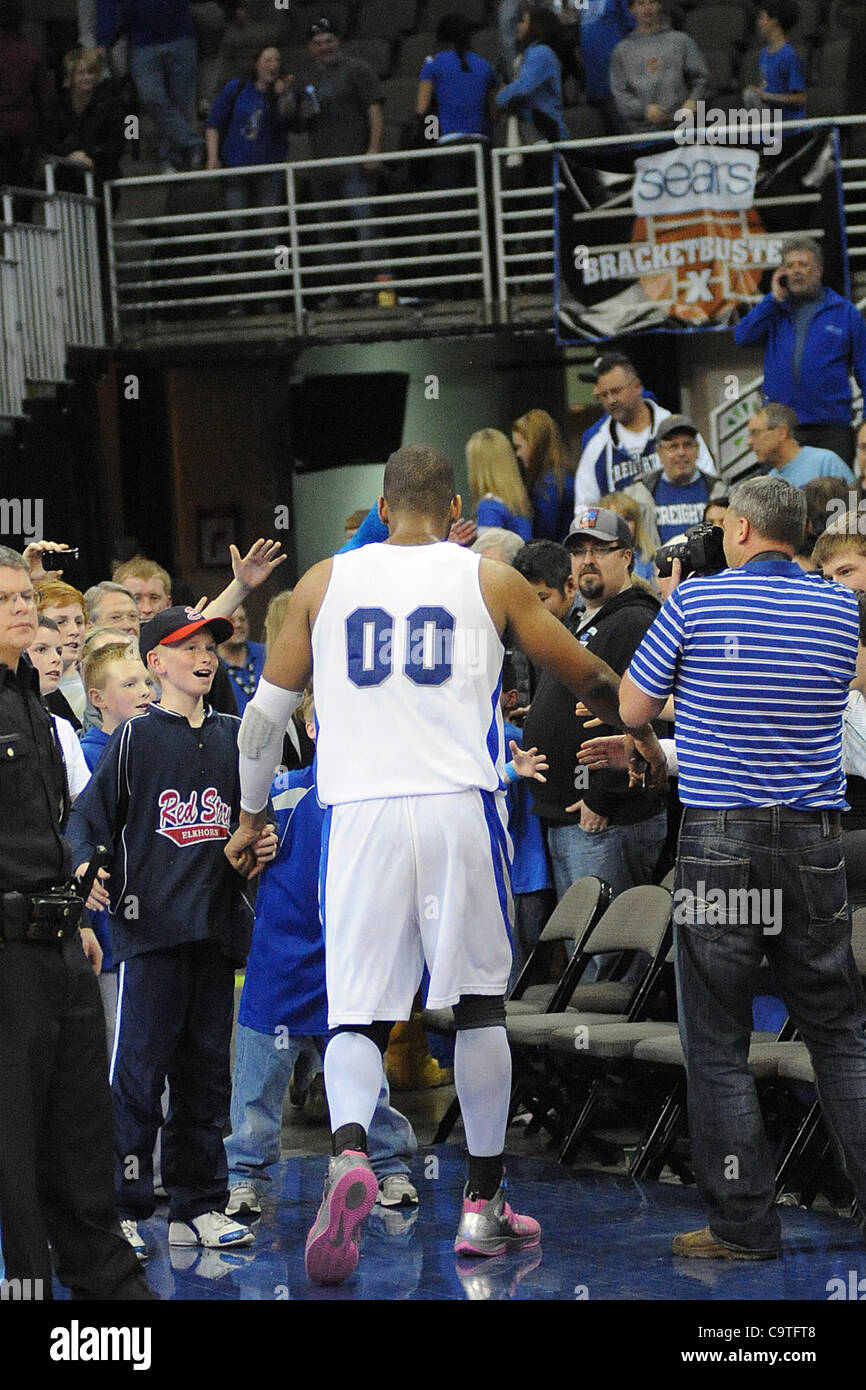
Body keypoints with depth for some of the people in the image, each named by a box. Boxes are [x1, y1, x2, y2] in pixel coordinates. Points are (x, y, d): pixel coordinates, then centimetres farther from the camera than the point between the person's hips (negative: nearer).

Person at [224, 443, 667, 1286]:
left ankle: (348, 1154, -27)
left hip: (358, 812, 0)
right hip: (458, 806, 0)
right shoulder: (489, 581, 10)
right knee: (479, 1003, 14)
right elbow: (587, 678, 22)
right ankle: (482, 1207, 17)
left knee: (357, 1012, 3)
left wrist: (252, 817, 29)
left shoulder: (324, 582, 12)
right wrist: (641, 733, 41)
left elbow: (265, 715, 16)